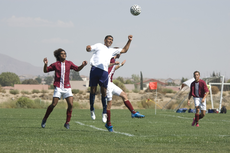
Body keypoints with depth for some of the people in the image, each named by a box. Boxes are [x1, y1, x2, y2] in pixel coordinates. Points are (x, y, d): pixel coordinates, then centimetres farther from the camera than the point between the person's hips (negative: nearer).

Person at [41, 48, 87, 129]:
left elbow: (77, 69, 15)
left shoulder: (69, 63, 9)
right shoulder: (55, 64, 3)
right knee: (53, 104, -9)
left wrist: (83, 65, -3)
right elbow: (45, 71, 6)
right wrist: (45, 64, -13)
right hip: (58, 87, -3)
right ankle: (45, 119, 10)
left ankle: (67, 123, 1)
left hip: (67, 87, 3)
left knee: (70, 104, -10)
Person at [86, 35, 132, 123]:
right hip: (95, 69, -3)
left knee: (104, 92, -3)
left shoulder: (112, 50, 30)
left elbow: (124, 50, 34)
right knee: (93, 91, -2)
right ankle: (92, 110, 12)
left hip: (104, 72, 3)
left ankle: (104, 113, 3)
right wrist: (88, 48, -14)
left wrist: (129, 41, 25)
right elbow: (89, 49, 11)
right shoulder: (99, 46, 19)